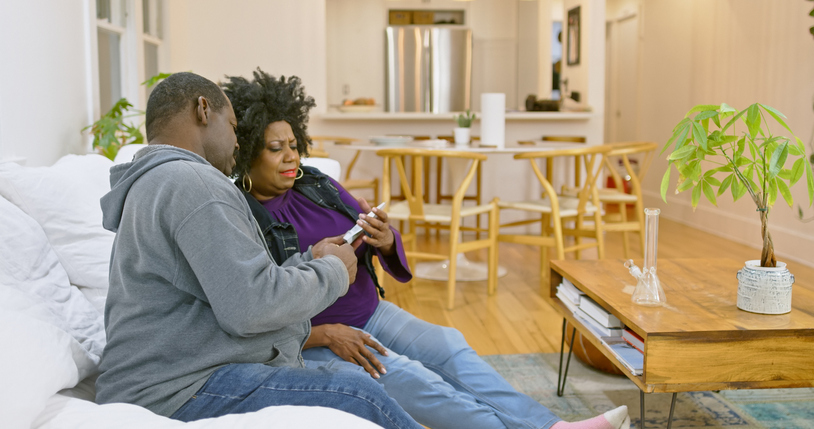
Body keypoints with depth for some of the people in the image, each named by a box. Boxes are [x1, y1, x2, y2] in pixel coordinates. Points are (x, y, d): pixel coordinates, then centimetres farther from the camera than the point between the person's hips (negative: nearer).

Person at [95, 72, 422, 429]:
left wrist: (308, 260, 18)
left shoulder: (153, 184, 23)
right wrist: (332, 271, -7)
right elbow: (251, 307, -23)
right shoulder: (190, 182, -14)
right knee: (360, 395, -20)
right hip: (179, 391, -11)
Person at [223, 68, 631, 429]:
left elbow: (375, 233, 7)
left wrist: (385, 241, -17)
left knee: (448, 346, -15)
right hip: (308, 341, -5)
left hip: (369, 312, 5)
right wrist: (324, 334, -24)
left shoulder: (317, 186, 6)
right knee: (402, 375, -27)